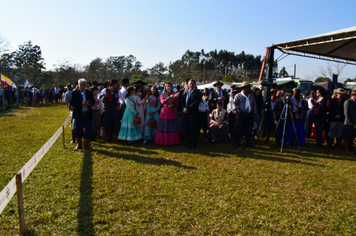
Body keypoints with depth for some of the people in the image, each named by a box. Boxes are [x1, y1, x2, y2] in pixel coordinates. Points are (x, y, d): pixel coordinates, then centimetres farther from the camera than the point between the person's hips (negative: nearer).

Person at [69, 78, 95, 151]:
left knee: (88, 130, -1)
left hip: (87, 114, 1)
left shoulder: (89, 93, 8)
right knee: (78, 130, 8)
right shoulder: (74, 93, 1)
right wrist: (81, 103, -22)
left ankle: (86, 145, 14)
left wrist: (90, 103, -15)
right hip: (78, 114, -1)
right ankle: (79, 145, 26)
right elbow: (71, 102, -10)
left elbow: (93, 101, 9)